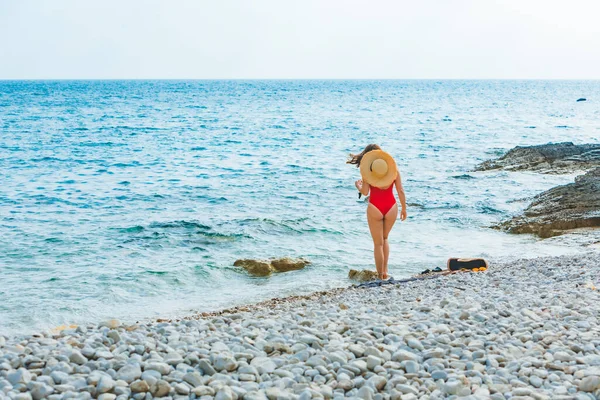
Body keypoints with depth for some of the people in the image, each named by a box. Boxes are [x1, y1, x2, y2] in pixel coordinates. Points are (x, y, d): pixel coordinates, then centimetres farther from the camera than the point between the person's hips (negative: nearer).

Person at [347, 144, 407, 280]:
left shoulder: (367, 169, -4)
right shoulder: (393, 168, 3)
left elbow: (365, 192, -8)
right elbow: (401, 191, 2)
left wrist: (358, 185, 13)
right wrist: (404, 208, 12)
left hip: (375, 208, -2)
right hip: (391, 207, 3)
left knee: (378, 243, 10)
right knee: (384, 239, 24)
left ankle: (380, 275, 12)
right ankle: (385, 271, 18)